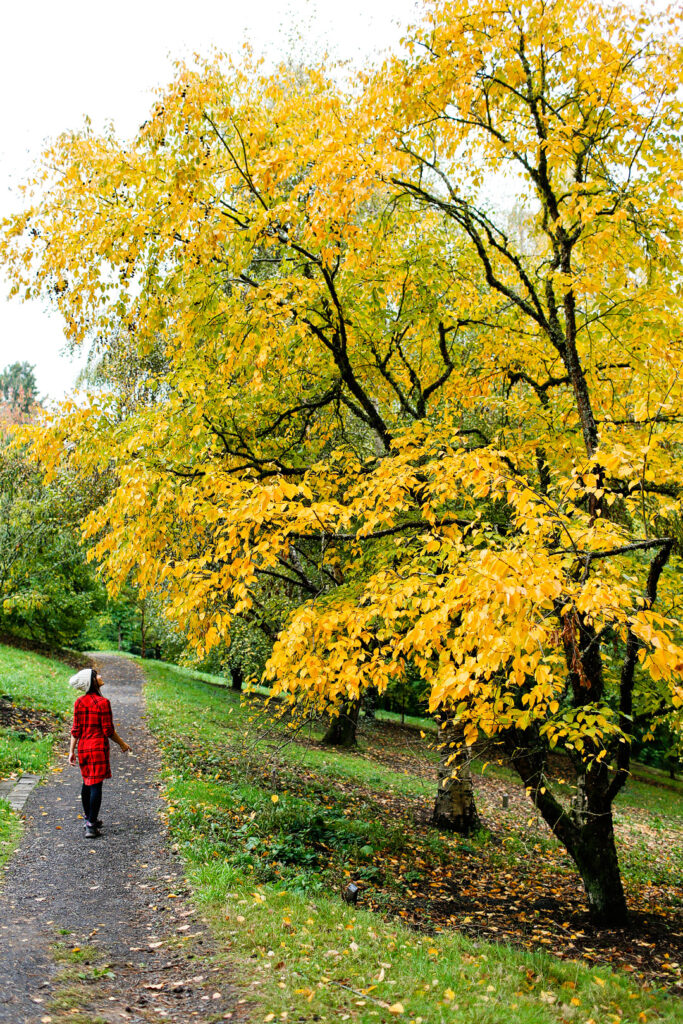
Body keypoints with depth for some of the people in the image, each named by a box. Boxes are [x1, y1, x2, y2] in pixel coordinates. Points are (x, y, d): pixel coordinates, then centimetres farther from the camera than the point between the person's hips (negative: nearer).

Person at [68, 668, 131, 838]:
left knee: (86, 783, 19)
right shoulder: (102, 702, -14)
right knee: (96, 785, -3)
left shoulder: (79, 702, 3)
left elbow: (76, 729, 6)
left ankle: (89, 819, 32)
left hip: (83, 747, 7)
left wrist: (72, 751, 11)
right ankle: (91, 826, -3)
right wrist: (122, 744, 2)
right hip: (98, 747, -6)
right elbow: (108, 731, -11)